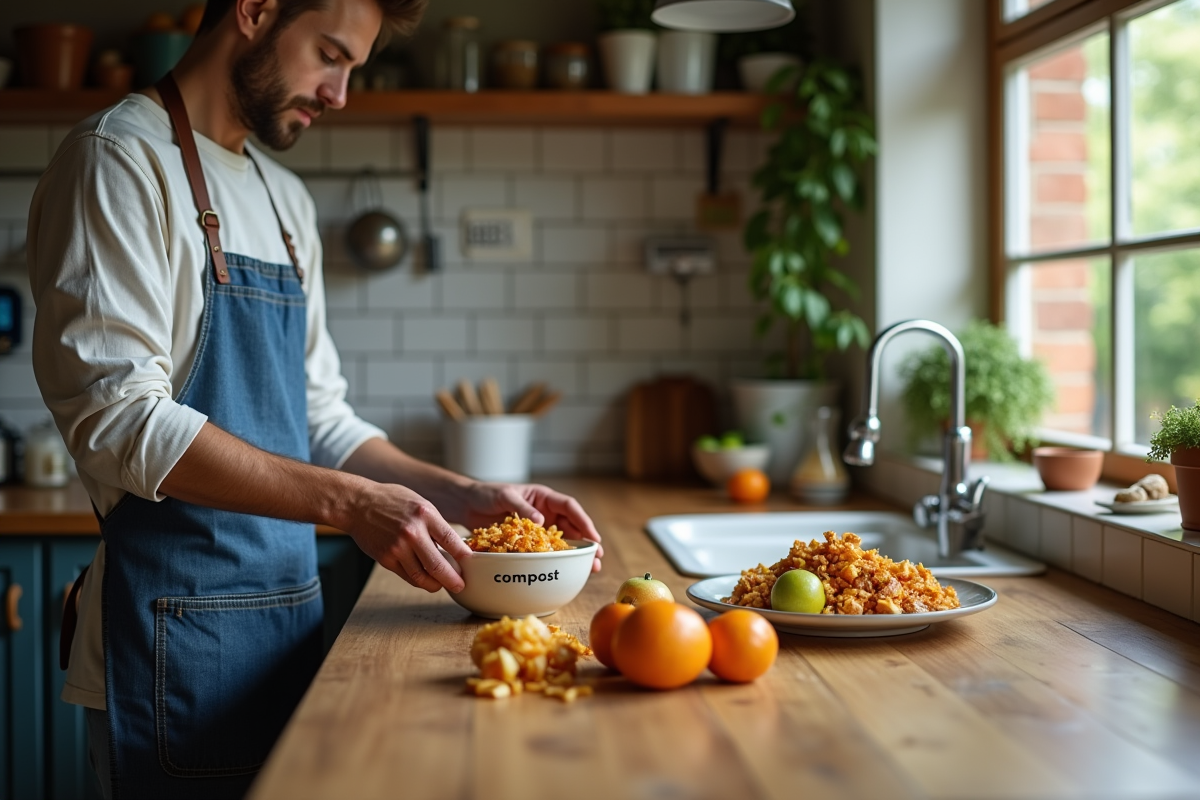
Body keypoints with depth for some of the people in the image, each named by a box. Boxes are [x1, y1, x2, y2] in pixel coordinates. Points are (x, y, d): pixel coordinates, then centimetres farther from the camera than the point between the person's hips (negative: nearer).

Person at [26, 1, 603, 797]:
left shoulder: (287, 200, 15)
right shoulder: (120, 159, -10)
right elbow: (119, 419, -20)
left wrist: (467, 497, 3)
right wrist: (348, 502, -25)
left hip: (290, 621, 8)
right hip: (179, 633, -7)